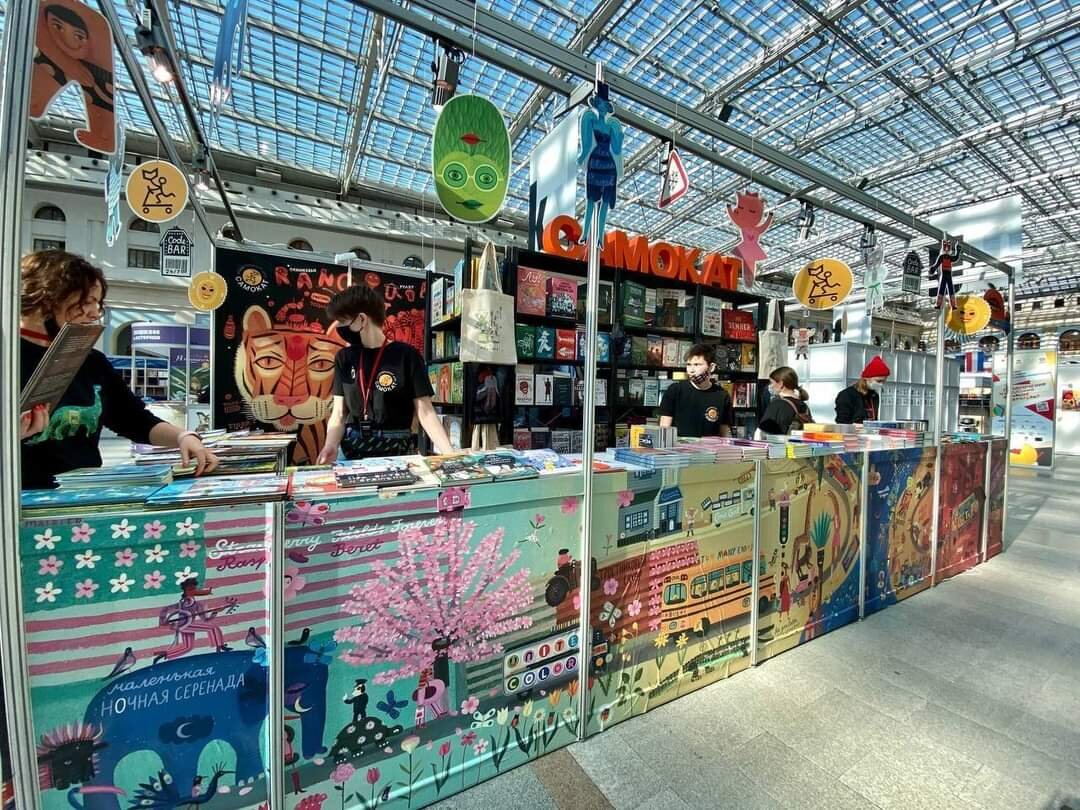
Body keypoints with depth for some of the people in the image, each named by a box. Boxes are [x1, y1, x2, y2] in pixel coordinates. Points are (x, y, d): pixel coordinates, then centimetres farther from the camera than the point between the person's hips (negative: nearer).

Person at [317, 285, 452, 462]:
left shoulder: (406, 356, -9)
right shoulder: (344, 358, 5)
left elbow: (425, 412, -9)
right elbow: (339, 414, 4)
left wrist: (449, 454, -19)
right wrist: (331, 445, -15)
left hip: (396, 449, -3)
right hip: (351, 450, 4)